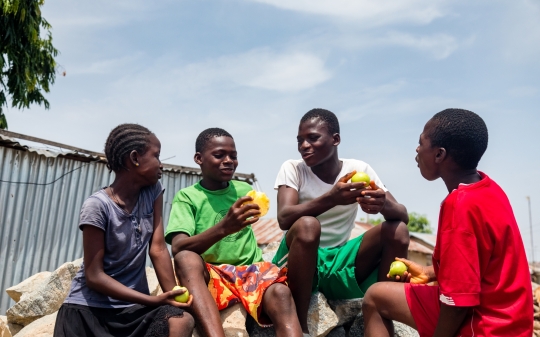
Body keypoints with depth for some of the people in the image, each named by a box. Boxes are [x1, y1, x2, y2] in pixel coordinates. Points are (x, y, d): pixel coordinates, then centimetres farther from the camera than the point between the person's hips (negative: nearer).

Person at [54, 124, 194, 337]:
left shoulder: (153, 192, 0)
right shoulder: (97, 205, -17)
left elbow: (158, 249, -4)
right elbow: (94, 276, -16)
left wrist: (173, 297, -12)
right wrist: (155, 301, -20)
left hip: (134, 304, 5)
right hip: (88, 307, -4)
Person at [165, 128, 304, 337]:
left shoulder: (245, 190, 11)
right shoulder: (187, 197, 1)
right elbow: (178, 248, -15)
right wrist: (223, 227, -32)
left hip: (250, 270, 2)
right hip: (210, 274, -1)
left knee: (280, 292, -31)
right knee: (186, 258, -33)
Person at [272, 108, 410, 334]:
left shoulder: (360, 169, -2)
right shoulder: (292, 168, -7)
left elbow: (403, 216, -9)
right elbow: (284, 218, -24)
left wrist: (384, 205, -34)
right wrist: (331, 198, -40)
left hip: (341, 263, 2)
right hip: (300, 264, -2)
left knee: (398, 231, -18)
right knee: (307, 225, -33)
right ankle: (299, 326, -19)